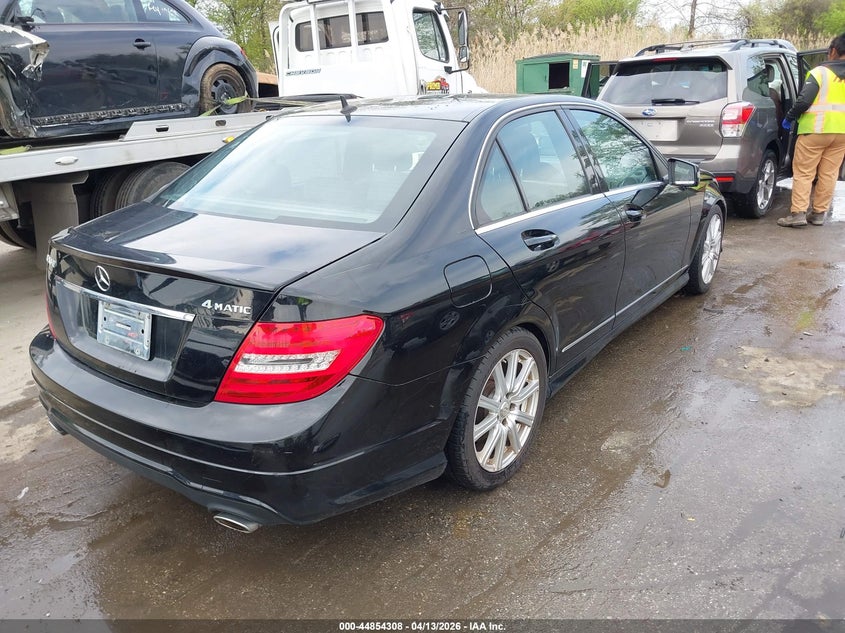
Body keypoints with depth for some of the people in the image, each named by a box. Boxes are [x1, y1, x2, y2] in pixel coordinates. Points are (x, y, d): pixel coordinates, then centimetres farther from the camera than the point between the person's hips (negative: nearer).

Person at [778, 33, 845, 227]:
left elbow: (804, 101, -15)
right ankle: (819, 213, 14)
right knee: (829, 174, 10)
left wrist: (789, 118, -1)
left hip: (815, 130, -5)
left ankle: (798, 213, -7)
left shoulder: (820, 72, -8)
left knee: (803, 173, -1)